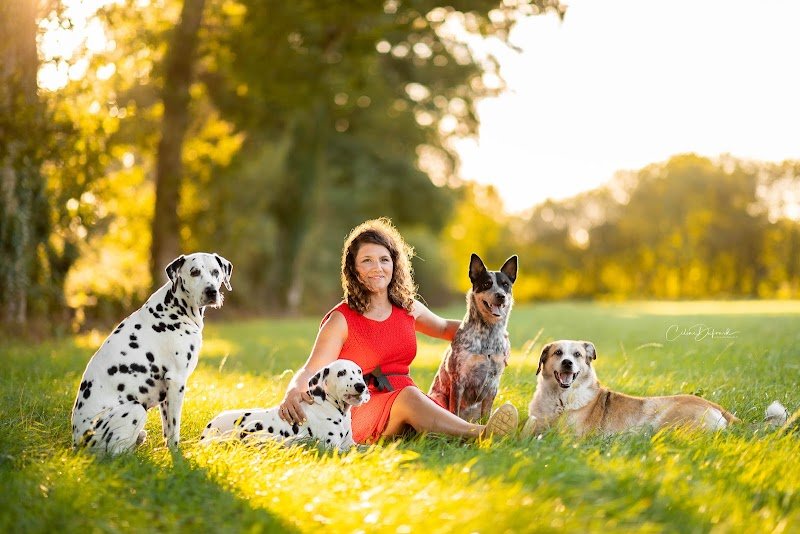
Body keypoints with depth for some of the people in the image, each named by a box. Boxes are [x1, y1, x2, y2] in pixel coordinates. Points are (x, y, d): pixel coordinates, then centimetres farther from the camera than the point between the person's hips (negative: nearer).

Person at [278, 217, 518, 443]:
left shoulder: (408, 308, 14)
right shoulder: (341, 320, -2)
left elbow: (445, 328, 34)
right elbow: (311, 371, -11)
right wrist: (293, 393, -34)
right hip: (360, 411, -6)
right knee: (409, 395, -38)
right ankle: (478, 434, -46)